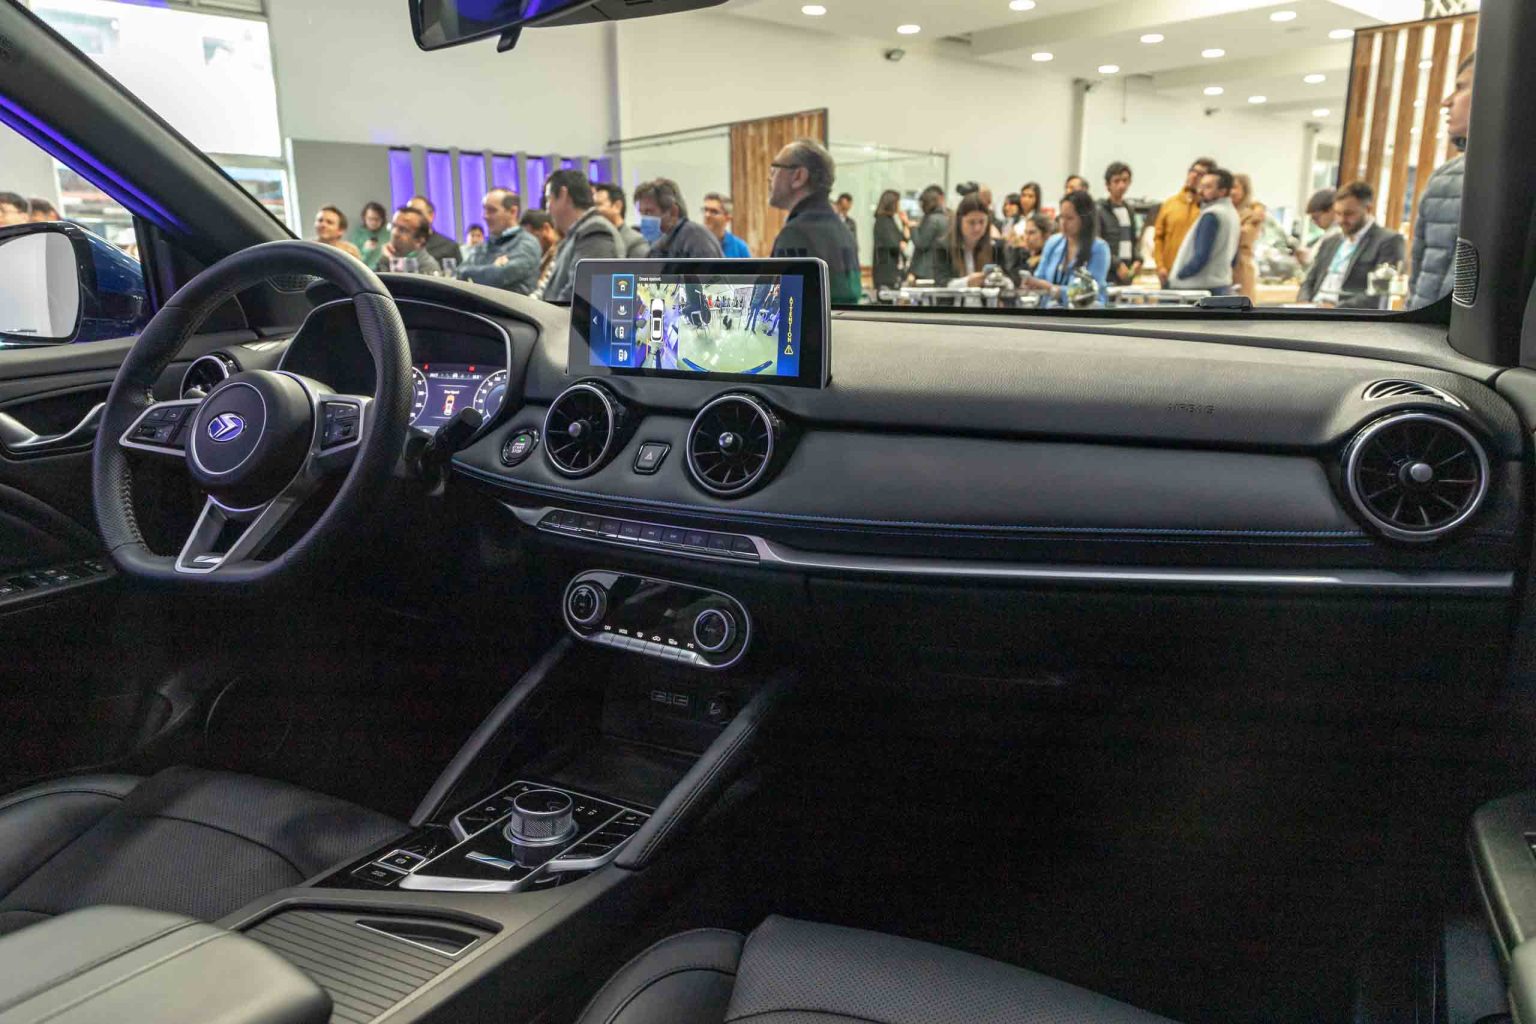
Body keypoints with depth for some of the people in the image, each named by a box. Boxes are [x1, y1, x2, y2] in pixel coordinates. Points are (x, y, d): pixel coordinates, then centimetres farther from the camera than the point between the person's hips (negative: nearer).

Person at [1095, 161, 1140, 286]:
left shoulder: (1130, 211, 18)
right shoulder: (1099, 211, -5)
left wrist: (1138, 260, 4)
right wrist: (1117, 264, -18)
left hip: (1126, 276, 7)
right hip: (1106, 277, -7)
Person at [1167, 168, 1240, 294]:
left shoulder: (1211, 216, -15)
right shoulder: (1232, 212, 14)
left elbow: (1201, 256, -20)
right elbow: (1232, 257, 17)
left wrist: (1177, 277, -10)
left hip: (1201, 289, -9)